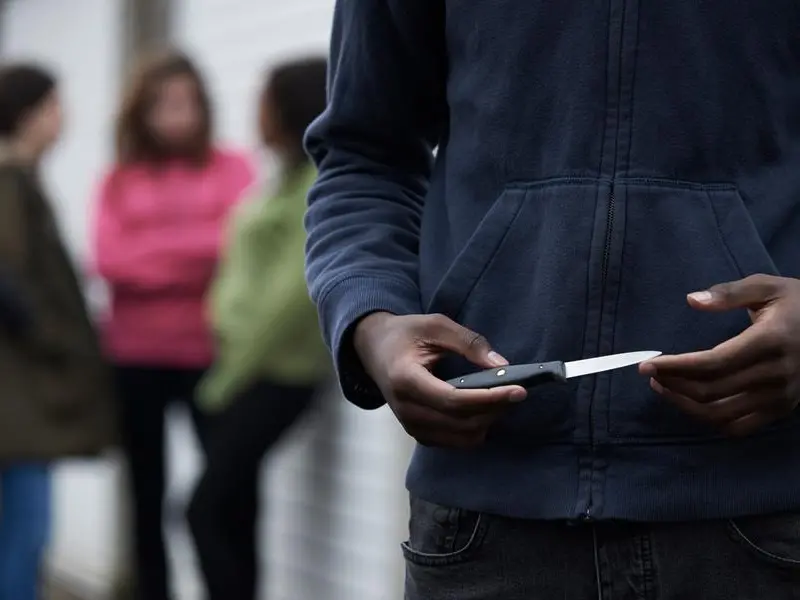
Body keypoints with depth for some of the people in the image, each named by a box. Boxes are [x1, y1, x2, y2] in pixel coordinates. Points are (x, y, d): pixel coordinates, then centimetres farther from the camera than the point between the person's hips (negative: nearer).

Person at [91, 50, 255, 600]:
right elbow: (109, 261, -3)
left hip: (210, 353, -2)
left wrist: (151, 251, -5)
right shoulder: (120, 180, 9)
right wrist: (194, 253, -8)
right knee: (148, 493, 6)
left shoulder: (231, 168, 6)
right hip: (136, 356, 2)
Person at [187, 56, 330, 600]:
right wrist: (230, 360, 8)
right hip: (250, 363, 9)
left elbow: (298, 288, -19)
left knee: (208, 510, -9)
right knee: (233, 514, 8)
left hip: (276, 370, -9)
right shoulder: (296, 177, 17)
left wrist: (233, 371, -15)